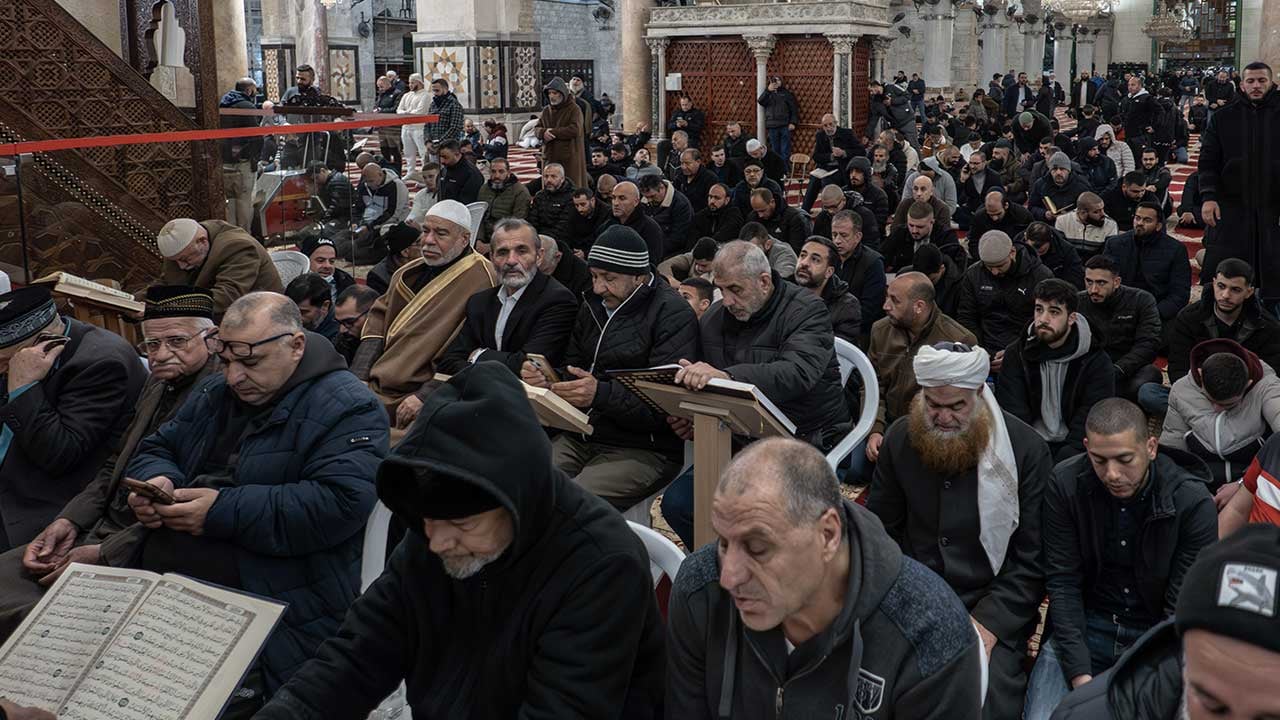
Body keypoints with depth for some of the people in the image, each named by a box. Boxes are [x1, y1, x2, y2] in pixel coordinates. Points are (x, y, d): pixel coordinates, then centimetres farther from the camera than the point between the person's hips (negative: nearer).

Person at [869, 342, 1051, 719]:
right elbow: (880, 529, 8)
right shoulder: (900, 439, 1)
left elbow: (1034, 557, -8)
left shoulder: (1026, 449, -9)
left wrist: (990, 622, -17)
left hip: (994, 609, -2)